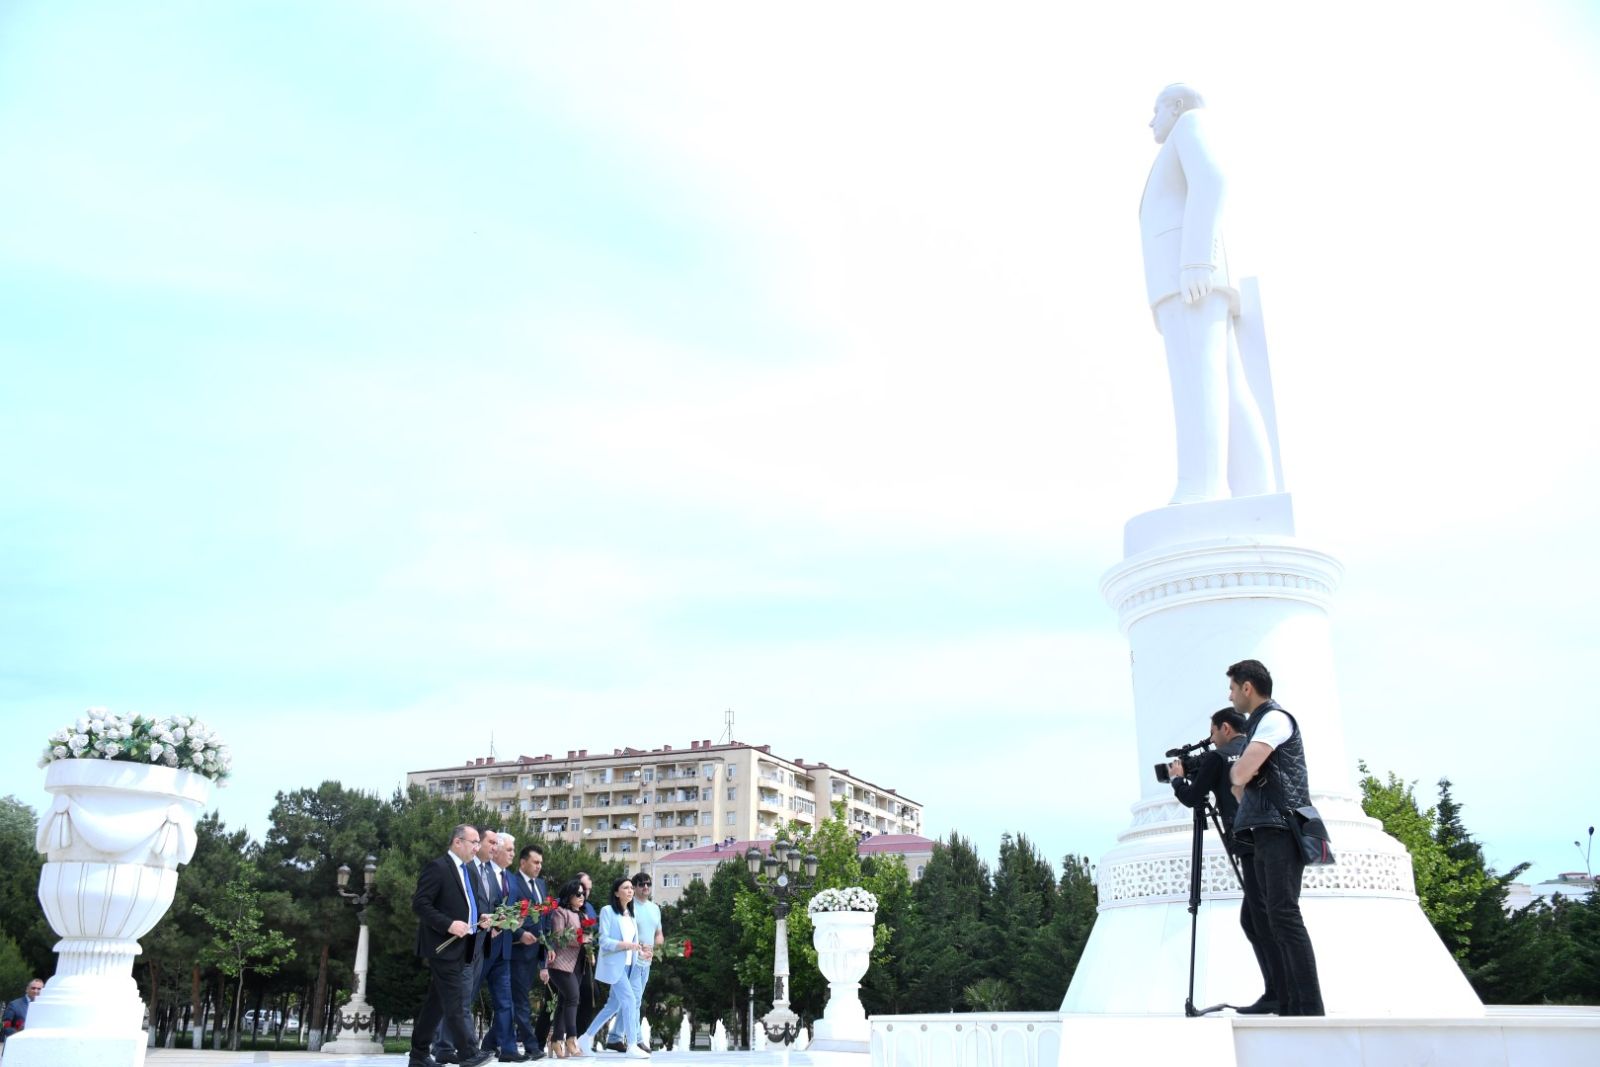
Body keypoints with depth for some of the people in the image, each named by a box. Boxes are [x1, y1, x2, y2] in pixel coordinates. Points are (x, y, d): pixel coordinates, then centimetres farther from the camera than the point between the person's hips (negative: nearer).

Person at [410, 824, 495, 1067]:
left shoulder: (471, 871, 17)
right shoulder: (437, 867, -11)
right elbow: (420, 904, -16)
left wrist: (482, 916, 3)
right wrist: (448, 925, -23)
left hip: (467, 948, 8)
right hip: (445, 946, -8)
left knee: (437, 1002, 11)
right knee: (455, 1003, -7)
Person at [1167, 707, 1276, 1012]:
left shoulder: (1217, 757, 1)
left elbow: (1192, 798, 3)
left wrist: (1177, 778, 22)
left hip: (1253, 847, -8)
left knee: (1260, 921, -8)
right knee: (1253, 918, 13)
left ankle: (1278, 992, -12)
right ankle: (1278, 992, 12)